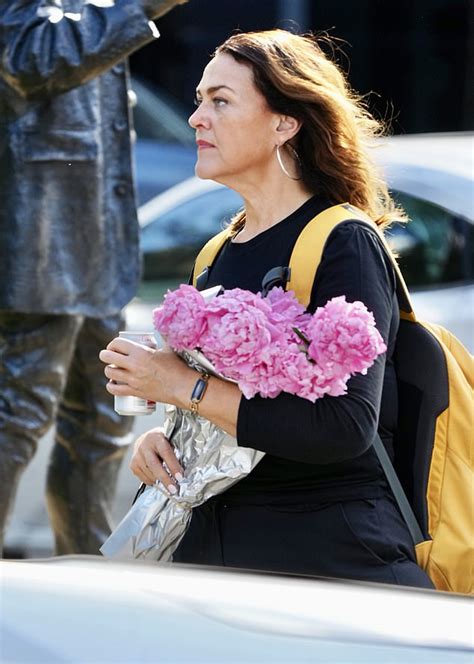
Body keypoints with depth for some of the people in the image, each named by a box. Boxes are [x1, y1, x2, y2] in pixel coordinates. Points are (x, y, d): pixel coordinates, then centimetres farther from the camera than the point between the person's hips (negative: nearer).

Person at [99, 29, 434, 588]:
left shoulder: (344, 244, -10)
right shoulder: (218, 256, 13)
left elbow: (345, 428, -22)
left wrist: (182, 386, -17)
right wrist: (156, 437, -2)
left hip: (330, 556, -6)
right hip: (213, 546, 7)